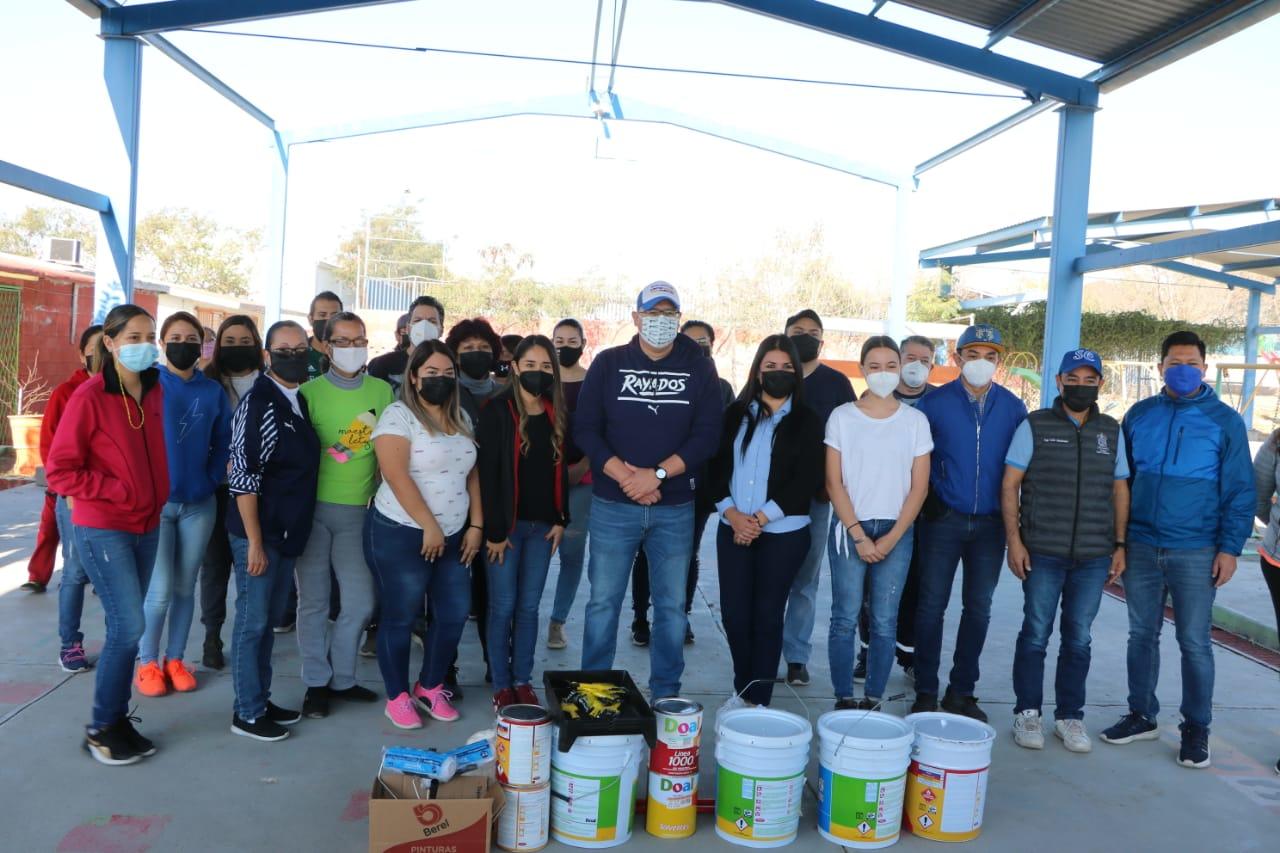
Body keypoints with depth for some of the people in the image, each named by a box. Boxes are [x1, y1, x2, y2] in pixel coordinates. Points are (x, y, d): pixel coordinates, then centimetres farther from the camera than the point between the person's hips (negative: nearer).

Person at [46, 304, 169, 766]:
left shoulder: (155, 392, 5)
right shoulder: (90, 396, -12)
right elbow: (60, 468, -12)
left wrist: (156, 495, 7)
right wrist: (118, 493, -16)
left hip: (147, 525, 6)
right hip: (102, 529, -6)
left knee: (126, 625, 12)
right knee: (129, 625, -10)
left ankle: (116, 718, 23)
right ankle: (102, 727, 7)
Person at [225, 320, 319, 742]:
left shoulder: (298, 402, 10)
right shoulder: (258, 404, -14)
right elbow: (243, 478, -18)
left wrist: (296, 532, 15)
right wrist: (255, 542, -19)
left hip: (288, 532, 8)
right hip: (258, 533, -8)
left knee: (271, 618, 16)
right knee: (253, 621, 2)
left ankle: (261, 699, 29)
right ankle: (247, 713, 14)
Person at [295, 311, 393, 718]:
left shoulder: (382, 391, 6)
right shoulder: (311, 391, -1)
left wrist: (379, 498, 4)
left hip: (357, 510, 2)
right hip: (313, 506, -2)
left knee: (360, 603, 5)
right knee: (314, 600, 6)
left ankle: (342, 678, 24)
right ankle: (316, 682, 20)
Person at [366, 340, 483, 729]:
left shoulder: (461, 418, 12)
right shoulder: (398, 415, -9)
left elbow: (472, 474, 13)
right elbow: (397, 476, -18)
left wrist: (475, 525, 5)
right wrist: (429, 526, -19)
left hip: (452, 536, 6)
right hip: (402, 535, -6)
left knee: (454, 614, 7)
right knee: (400, 618, 4)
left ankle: (430, 688, 26)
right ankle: (397, 697, 20)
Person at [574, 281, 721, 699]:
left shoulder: (699, 368, 3)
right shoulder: (609, 364, 3)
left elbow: (707, 435, -3)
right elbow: (585, 429, -2)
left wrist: (657, 474, -15)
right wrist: (624, 476, -14)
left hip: (675, 508, 1)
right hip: (613, 505, 0)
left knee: (672, 606, 8)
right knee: (603, 602, 6)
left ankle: (665, 695, 22)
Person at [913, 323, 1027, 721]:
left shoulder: (1013, 408, 4)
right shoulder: (934, 402, -3)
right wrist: (929, 504, -4)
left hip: (991, 524, 2)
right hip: (944, 520, -2)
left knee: (978, 609, 9)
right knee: (932, 606, 1)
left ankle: (962, 691, 22)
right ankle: (926, 692, 13)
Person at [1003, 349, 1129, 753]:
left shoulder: (1112, 431, 10)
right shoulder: (1035, 426, 0)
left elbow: (1120, 490, 13)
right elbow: (1010, 485, -2)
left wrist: (1120, 545, 7)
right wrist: (1014, 540, -9)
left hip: (1094, 557, 3)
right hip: (1042, 553, -3)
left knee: (1078, 639, 10)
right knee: (1036, 634, 4)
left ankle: (1070, 715, 21)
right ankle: (1027, 713, 16)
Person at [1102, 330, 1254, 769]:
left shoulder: (1225, 421, -1)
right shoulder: (1139, 415, 7)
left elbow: (1239, 491, -1)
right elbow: (1121, 479, 12)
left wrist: (1230, 547, -7)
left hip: (1195, 552, -3)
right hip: (1141, 547, 3)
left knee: (1194, 643, 3)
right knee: (1142, 635, 11)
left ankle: (1196, 729, 17)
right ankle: (1141, 716, 25)